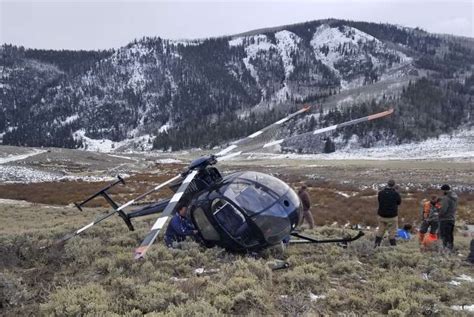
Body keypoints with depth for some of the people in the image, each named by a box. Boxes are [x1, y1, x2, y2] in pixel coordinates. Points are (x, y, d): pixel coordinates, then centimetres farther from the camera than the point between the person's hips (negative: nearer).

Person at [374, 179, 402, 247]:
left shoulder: (380, 193, -6)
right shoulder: (396, 194, -15)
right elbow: (399, 202, 3)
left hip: (381, 215, 3)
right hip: (392, 217, -3)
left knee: (380, 231, 17)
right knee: (392, 233, 8)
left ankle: (376, 245, 19)